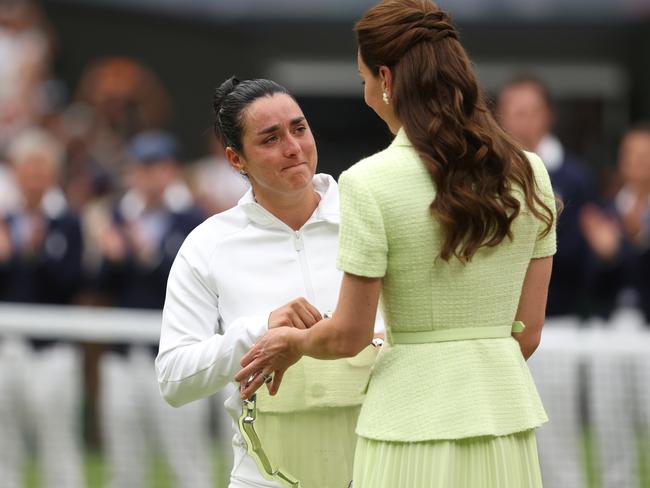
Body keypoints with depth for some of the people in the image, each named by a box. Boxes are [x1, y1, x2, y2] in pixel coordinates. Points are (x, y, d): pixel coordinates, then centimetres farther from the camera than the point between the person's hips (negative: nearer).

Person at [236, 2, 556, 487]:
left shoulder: (370, 183, -12)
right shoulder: (528, 175, 2)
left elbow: (348, 335, -7)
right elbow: (528, 331, 8)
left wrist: (292, 343, 15)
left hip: (413, 423, -4)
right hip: (507, 421, 4)